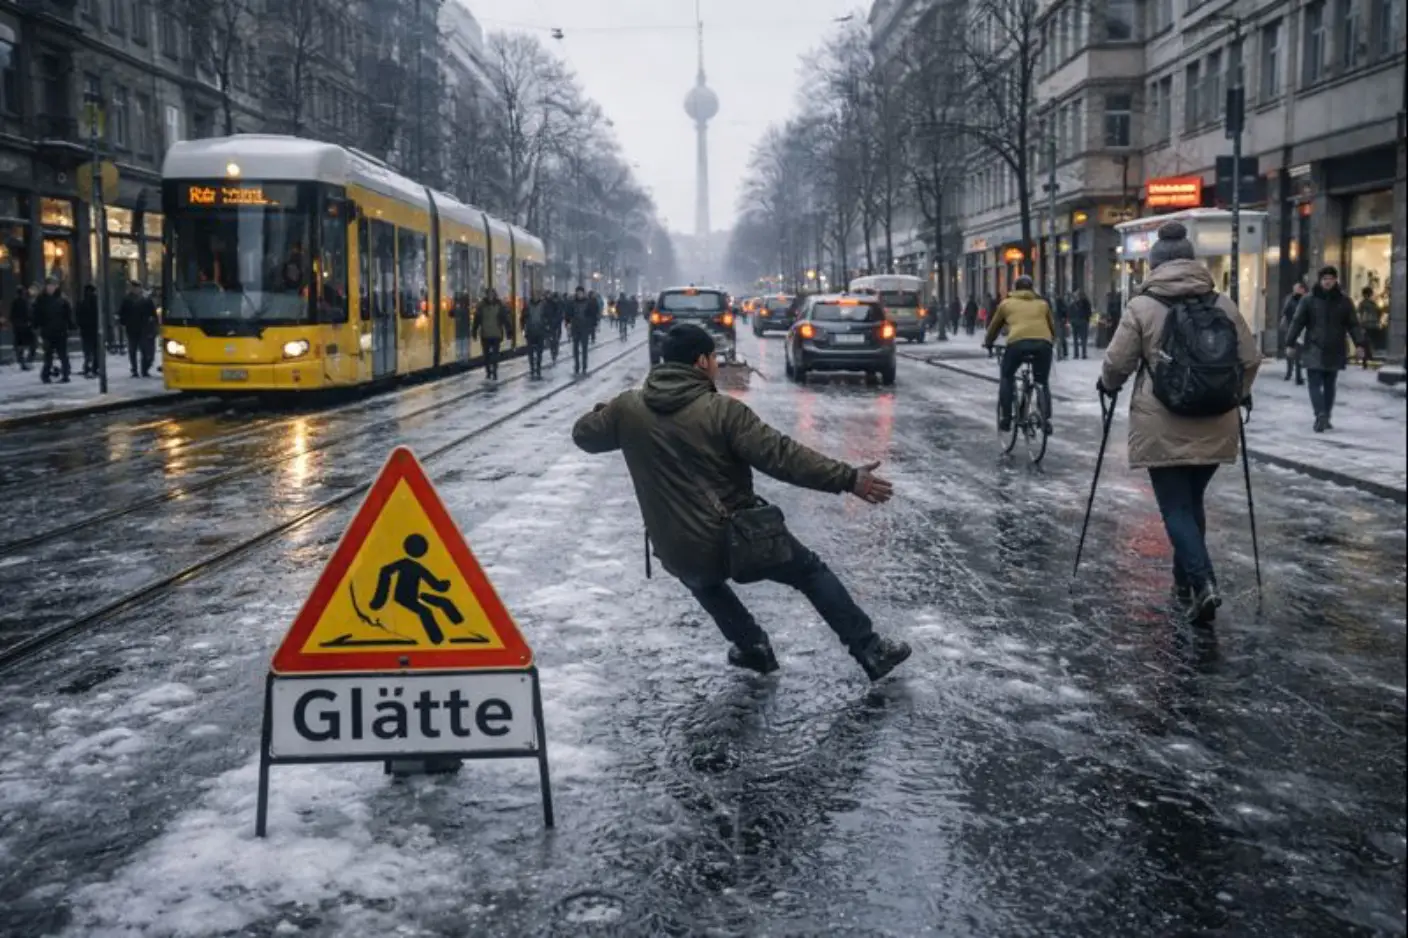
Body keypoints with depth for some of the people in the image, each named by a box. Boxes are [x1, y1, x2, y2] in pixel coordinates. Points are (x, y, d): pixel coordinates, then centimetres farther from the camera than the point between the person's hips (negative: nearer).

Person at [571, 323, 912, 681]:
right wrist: (847, 478, -17)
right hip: (742, 536, -3)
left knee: (704, 581, 38)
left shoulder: (628, 407, -2)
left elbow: (584, 435, 15)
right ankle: (870, 650, 15)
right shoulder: (722, 410, -15)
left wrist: (607, 412, 36)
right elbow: (782, 455, -20)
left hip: (679, 552, 4)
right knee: (811, 572, 15)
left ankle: (753, 647, 35)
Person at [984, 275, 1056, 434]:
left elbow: (994, 326, 33)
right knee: (1042, 382, 17)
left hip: (1018, 342, -2)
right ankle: (1047, 420, 2)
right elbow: (1052, 327, 37)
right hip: (1043, 343, 2)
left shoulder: (1006, 303, 25)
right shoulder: (1043, 304, 29)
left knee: (1007, 377, 20)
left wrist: (988, 343, 50)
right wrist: (1052, 342, 56)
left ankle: (1005, 419, 13)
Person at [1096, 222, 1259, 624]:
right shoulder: (1223, 303, 4)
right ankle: (1185, 580, 29)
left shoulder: (1142, 306, -5)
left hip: (1163, 427, -4)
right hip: (1213, 425, 4)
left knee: (1175, 506, 1)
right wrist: (1237, 395, 26)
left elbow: (1117, 362, -3)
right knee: (1192, 501, 19)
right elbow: (1250, 358, 8)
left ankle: (1203, 583, -15)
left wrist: (1108, 385, 19)